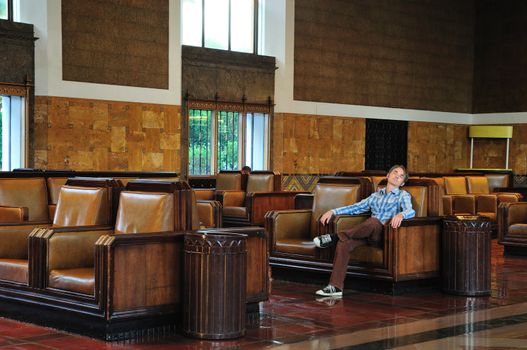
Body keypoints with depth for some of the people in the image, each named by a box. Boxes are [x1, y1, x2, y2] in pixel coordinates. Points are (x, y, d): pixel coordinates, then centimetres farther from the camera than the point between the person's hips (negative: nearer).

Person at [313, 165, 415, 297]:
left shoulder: (403, 195, 11)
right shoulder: (376, 195, 27)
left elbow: (411, 211, -8)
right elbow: (356, 207, 24)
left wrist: (401, 214, -34)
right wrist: (333, 211, 12)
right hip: (368, 234, 4)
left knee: (373, 221, -40)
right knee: (343, 244, -27)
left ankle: (335, 237, -25)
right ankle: (336, 287, -34)